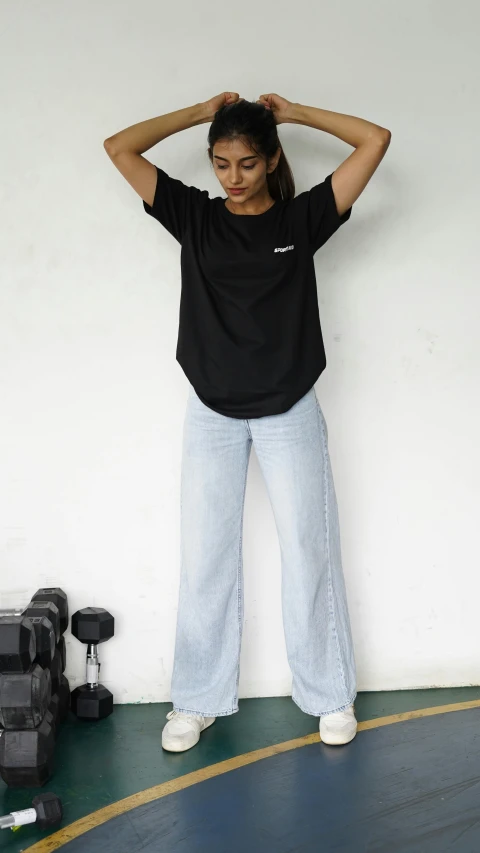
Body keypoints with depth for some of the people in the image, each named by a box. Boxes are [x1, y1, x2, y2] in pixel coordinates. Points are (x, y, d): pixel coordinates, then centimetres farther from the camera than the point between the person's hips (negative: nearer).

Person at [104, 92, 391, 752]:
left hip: (290, 412, -1)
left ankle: (330, 697, 22)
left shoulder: (302, 217, -1)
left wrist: (293, 112, 1)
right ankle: (197, 702, 21)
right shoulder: (194, 216, 2)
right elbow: (119, 148, -1)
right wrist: (202, 112, 2)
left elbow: (376, 140, -4)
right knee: (205, 560, 6)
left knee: (311, 553, 6)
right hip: (212, 413, 1)